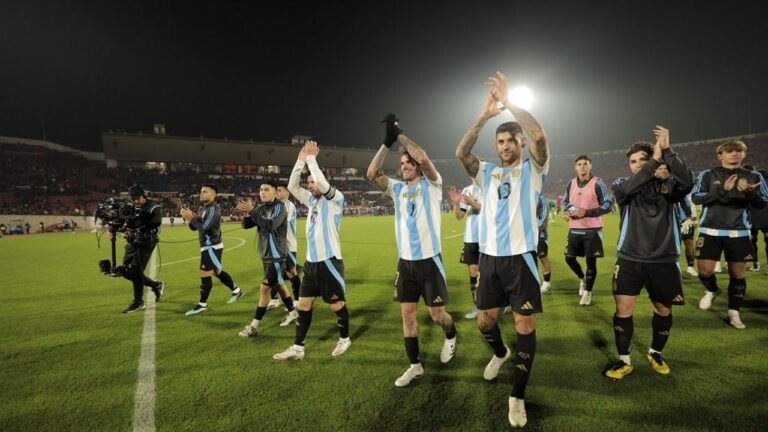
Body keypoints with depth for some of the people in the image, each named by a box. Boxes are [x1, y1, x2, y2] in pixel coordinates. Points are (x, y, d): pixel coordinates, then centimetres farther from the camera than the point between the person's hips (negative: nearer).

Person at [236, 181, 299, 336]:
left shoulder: (279, 207, -13)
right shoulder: (260, 207, 6)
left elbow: (270, 225, -27)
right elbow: (246, 225, 2)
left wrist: (252, 211, -28)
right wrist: (247, 213, -16)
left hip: (275, 255, -7)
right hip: (265, 255, 8)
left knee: (264, 289, -6)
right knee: (278, 285, 18)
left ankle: (254, 326, 2)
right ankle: (293, 312, 35)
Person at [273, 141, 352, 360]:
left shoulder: (335, 199, -8)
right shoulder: (312, 200, 13)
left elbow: (322, 183, -25)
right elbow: (292, 186, 10)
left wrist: (311, 158, -15)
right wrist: (300, 161, 2)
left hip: (329, 261, -7)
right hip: (311, 262, 7)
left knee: (336, 304, 6)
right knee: (303, 304, 9)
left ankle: (344, 339, 28)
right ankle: (297, 348, 18)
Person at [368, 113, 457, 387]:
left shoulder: (432, 185, -4)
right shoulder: (397, 188, 8)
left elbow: (423, 158, -22)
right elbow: (372, 174, -6)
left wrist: (399, 134, -13)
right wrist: (387, 142, -10)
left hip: (429, 260, -4)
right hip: (405, 261, 4)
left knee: (437, 314, 7)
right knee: (407, 314, 6)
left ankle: (451, 337, 41)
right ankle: (415, 365, 22)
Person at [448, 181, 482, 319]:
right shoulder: (466, 190, 12)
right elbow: (459, 216, 8)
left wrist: (472, 203, -22)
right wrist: (456, 203, -10)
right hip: (470, 238, 4)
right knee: (473, 271, 7)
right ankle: (476, 307, 17)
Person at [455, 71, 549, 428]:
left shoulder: (531, 170, 1)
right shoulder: (487, 172, 9)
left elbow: (538, 135, -18)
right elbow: (461, 153, -9)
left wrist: (508, 102, -15)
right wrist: (484, 115, -14)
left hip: (520, 257, -3)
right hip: (489, 257, 3)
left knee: (525, 324, 2)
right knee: (485, 320, 12)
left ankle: (517, 396, 18)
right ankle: (500, 353, 46)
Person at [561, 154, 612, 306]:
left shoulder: (597, 183, -8)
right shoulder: (571, 184, 8)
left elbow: (607, 205, -9)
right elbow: (565, 201, 21)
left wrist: (587, 212, -20)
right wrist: (567, 212, -1)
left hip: (592, 230, -5)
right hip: (574, 229, 5)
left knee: (591, 261, 1)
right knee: (569, 258, 9)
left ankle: (588, 292, 17)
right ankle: (582, 279, 38)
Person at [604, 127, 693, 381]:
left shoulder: (667, 184, 1)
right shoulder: (621, 185, 1)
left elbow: (687, 183, -22)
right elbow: (627, 189, -23)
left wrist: (666, 151, -24)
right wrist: (656, 160, -22)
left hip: (663, 260, 1)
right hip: (630, 259, -1)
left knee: (663, 310, 14)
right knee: (623, 310, -3)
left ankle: (655, 354, 39)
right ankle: (624, 361, 16)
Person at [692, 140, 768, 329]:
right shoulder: (708, 175, 2)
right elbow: (696, 198, -9)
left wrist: (751, 194, -18)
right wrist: (722, 190, -21)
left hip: (738, 233, 2)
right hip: (710, 231, -1)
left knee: (737, 272, 5)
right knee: (705, 270, -3)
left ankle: (733, 312, 20)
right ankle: (712, 291, 31)